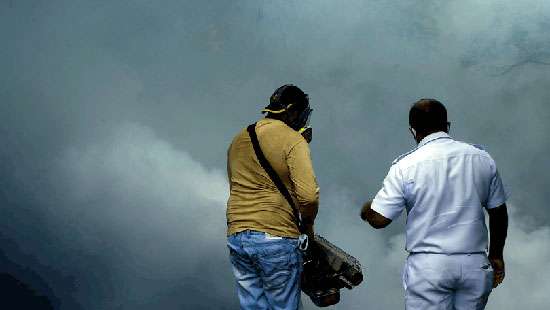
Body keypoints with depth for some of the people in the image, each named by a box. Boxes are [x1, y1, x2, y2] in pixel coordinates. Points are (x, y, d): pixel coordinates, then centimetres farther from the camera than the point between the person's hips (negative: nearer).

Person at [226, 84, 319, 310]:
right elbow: (308, 195, -16)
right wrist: (308, 223, 1)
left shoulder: (238, 141, 14)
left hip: (236, 237, 6)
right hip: (276, 238, -6)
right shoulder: (293, 141, -7)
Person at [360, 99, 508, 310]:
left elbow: (379, 220, -8)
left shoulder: (406, 166, -8)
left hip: (428, 266, -3)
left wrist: (366, 210, 15)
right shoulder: (481, 158, 4)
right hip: (475, 264, 4)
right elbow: (498, 212, 10)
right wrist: (496, 256, 23)